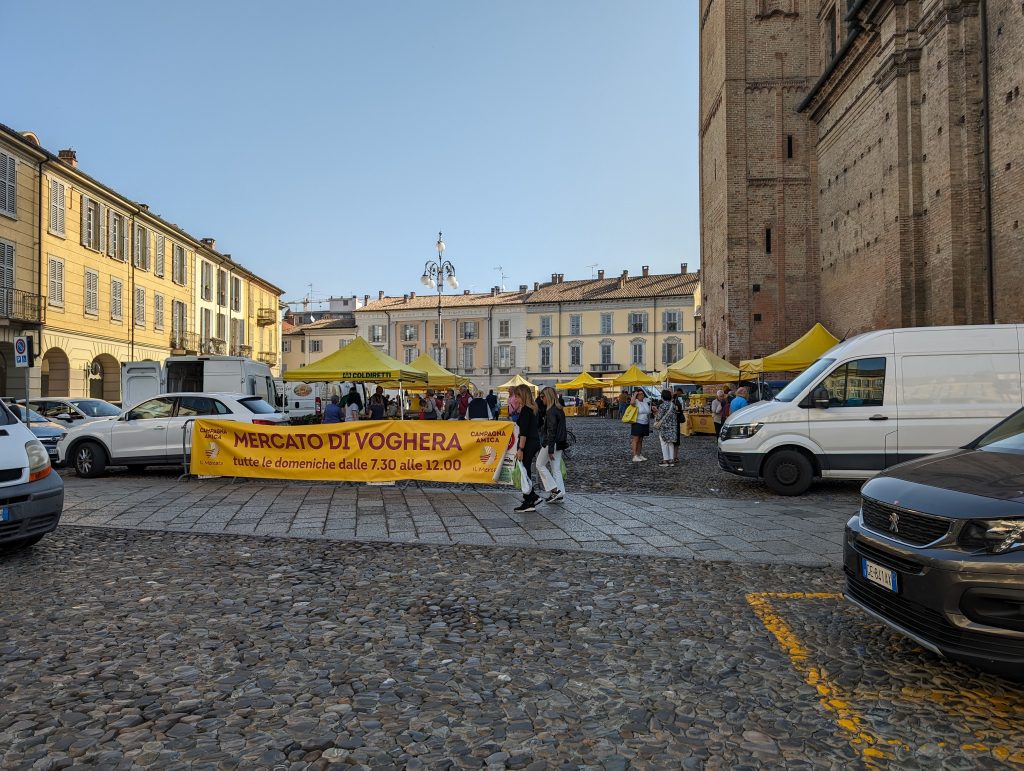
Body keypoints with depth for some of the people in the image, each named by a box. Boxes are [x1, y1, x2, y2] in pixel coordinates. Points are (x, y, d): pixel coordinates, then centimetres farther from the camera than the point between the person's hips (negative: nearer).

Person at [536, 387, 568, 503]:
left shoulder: (551, 412, -18)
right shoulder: (560, 410, 11)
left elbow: (551, 431, -21)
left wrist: (550, 450, -20)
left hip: (551, 443, -9)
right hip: (560, 443, 9)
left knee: (540, 464, 6)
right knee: (556, 469, 11)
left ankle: (554, 489, 0)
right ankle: (560, 495, 12)